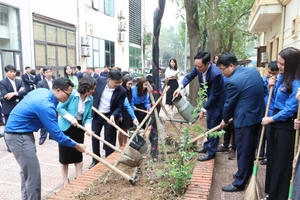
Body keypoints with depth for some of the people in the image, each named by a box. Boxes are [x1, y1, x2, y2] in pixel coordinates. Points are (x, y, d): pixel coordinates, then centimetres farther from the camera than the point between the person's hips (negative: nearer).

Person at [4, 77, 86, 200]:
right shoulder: (46, 105, -28)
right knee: (33, 173, -6)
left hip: (20, 132, 11)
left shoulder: (42, 91, 0)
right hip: (18, 135, -11)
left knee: (27, 170, 20)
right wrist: (76, 145, -15)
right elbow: (56, 134, -25)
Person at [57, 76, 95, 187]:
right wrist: (71, 118, -27)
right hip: (66, 127, -4)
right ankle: (65, 180, 21)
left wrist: (88, 128, -22)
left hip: (79, 128, 4)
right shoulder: (72, 94, -22)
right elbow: (59, 108, -18)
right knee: (65, 154, 6)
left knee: (78, 153, 9)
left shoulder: (90, 99, -8)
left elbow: (88, 117, -4)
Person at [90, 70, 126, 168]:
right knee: (94, 137, 12)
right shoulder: (100, 80, -13)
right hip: (96, 114, 3)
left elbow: (119, 107, -12)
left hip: (110, 116, -3)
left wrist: (113, 115, -28)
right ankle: (95, 160, 30)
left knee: (109, 140, 6)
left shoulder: (122, 91, -19)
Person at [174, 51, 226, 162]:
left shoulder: (216, 74, -37)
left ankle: (211, 152, 12)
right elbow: (189, 77, -2)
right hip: (210, 98, 8)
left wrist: (203, 110, -24)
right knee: (209, 124, 19)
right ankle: (207, 146, 34)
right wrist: (180, 87, -21)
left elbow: (214, 95, -29)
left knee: (214, 126, -1)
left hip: (218, 101, -7)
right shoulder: (198, 67, -18)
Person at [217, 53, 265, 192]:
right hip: (258, 116, 9)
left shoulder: (232, 81, -20)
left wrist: (225, 120, 7)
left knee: (243, 151, 2)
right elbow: (263, 91, 15)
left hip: (244, 119, -9)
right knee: (251, 149, 20)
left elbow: (229, 104, -10)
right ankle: (246, 174, 37)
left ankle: (239, 182, 15)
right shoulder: (254, 71, 5)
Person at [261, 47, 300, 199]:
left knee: (282, 163, 5)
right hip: (277, 123, 9)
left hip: (287, 126, -9)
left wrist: (271, 119, -12)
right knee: (272, 159, 18)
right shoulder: (281, 77, 6)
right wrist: (271, 87, -1)